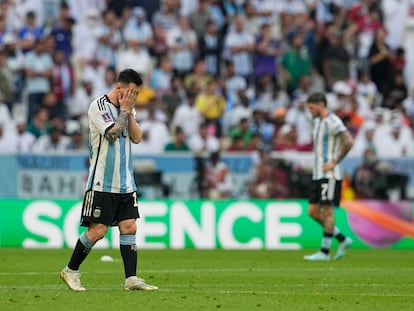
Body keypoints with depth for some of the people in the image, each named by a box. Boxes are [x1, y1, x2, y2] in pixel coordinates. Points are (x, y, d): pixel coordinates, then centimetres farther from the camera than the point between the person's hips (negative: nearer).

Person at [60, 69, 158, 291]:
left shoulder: (127, 108, 12)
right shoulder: (98, 106, -10)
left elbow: (137, 138, 5)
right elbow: (113, 133, -20)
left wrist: (129, 112, -5)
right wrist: (124, 110, -11)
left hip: (125, 183, 7)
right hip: (102, 182, -7)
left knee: (129, 227, -1)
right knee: (98, 230, -7)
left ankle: (131, 278, -1)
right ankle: (70, 271, 9)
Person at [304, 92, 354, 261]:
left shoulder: (333, 122, -12)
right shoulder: (317, 121, 17)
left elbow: (348, 142, -23)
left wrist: (334, 162, -19)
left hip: (330, 175, -10)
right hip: (318, 174, 10)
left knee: (327, 211, -7)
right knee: (313, 212, 6)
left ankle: (324, 252, -4)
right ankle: (343, 240, 15)